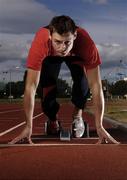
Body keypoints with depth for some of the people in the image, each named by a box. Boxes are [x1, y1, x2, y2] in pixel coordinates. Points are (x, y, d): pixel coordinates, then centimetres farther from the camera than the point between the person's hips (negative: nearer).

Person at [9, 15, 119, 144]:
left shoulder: (86, 42, -42)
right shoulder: (40, 41, -43)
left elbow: (95, 86, -37)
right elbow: (31, 86, -38)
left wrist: (99, 127, -36)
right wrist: (28, 127, -36)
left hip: (75, 55, 0)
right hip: (49, 56, 1)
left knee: (82, 80, -28)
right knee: (48, 90, -17)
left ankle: (78, 114, 2)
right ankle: (52, 121, 17)